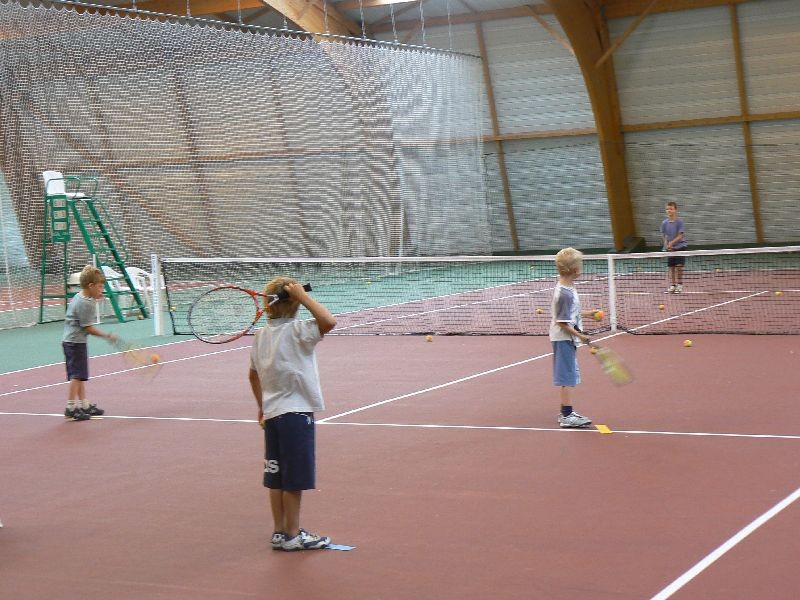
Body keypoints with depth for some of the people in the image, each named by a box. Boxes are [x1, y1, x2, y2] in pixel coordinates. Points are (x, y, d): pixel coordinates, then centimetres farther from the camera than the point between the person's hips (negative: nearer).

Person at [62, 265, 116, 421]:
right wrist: (107, 336, -12)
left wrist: (95, 299, 14)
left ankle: (84, 405, 21)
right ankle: (71, 407, -6)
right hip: (76, 342, -10)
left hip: (70, 340, 10)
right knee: (77, 375, -7)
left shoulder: (79, 297, 10)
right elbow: (88, 327, -18)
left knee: (80, 376, 15)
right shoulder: (85, 304, -19)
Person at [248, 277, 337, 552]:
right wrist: (302, 295, -22)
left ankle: (280, 533, 19)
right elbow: (328, 321, -31)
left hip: (272, 414, 7)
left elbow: (254, 375, 18)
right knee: (294, 480, 2)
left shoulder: (261, 336, 7)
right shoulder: (296, 331, -15)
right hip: (296, 413, -7)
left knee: (276, 478, 12)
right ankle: (292, 536, 9)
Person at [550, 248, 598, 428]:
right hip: (564, 339, -10)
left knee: (568, 376, 16)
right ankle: (567, 416, 0)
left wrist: (587, 313, 23)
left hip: (566, 339, 10)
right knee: (567, 377, -5)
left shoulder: (566, 288, 7)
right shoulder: (566, 294, -23)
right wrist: (579, 335, -21)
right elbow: (562, 322, -23)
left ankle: (566, 412, 25)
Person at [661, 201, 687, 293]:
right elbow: (664, 236, 4)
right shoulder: (664, 223, 0)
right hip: (669, 249, 4)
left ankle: (679, 285, 3)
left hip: (679, 247, -4)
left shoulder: (679, 222, -11)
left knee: (679, 267, -5)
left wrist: (672, 242, -25)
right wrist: (667, 245, -12)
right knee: (671, 268, 6)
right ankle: (672, 285, 15)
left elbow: (680, 236, -14)